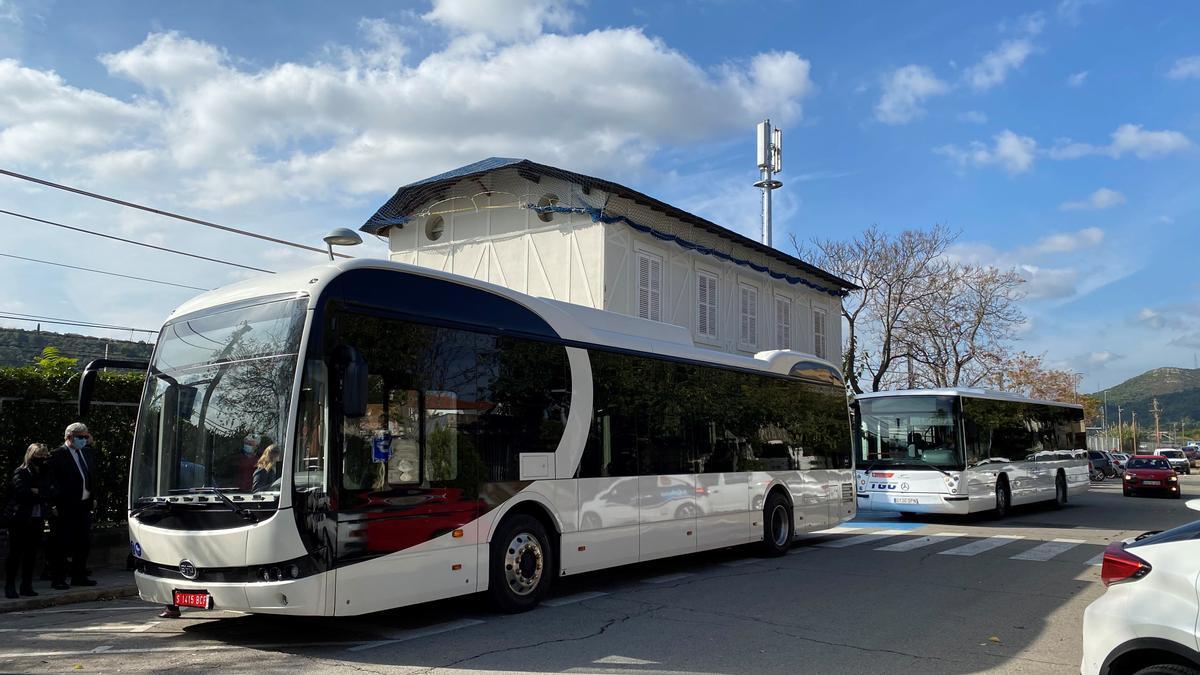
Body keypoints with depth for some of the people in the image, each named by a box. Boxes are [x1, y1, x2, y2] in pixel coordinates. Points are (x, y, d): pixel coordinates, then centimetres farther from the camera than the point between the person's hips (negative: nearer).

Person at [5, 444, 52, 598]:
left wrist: (36, 492, -10)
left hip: (37, 520, 4)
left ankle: (27, 586, 12)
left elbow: (48, 493, 4)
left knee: (31, 554, 6)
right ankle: (10, 587, 6)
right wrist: (40, 495, -7)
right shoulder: (20, 473, -3)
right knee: (15, 554, 0)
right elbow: (22, 493, -16)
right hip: (21, 520, -4)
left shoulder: (44, 474, 12)